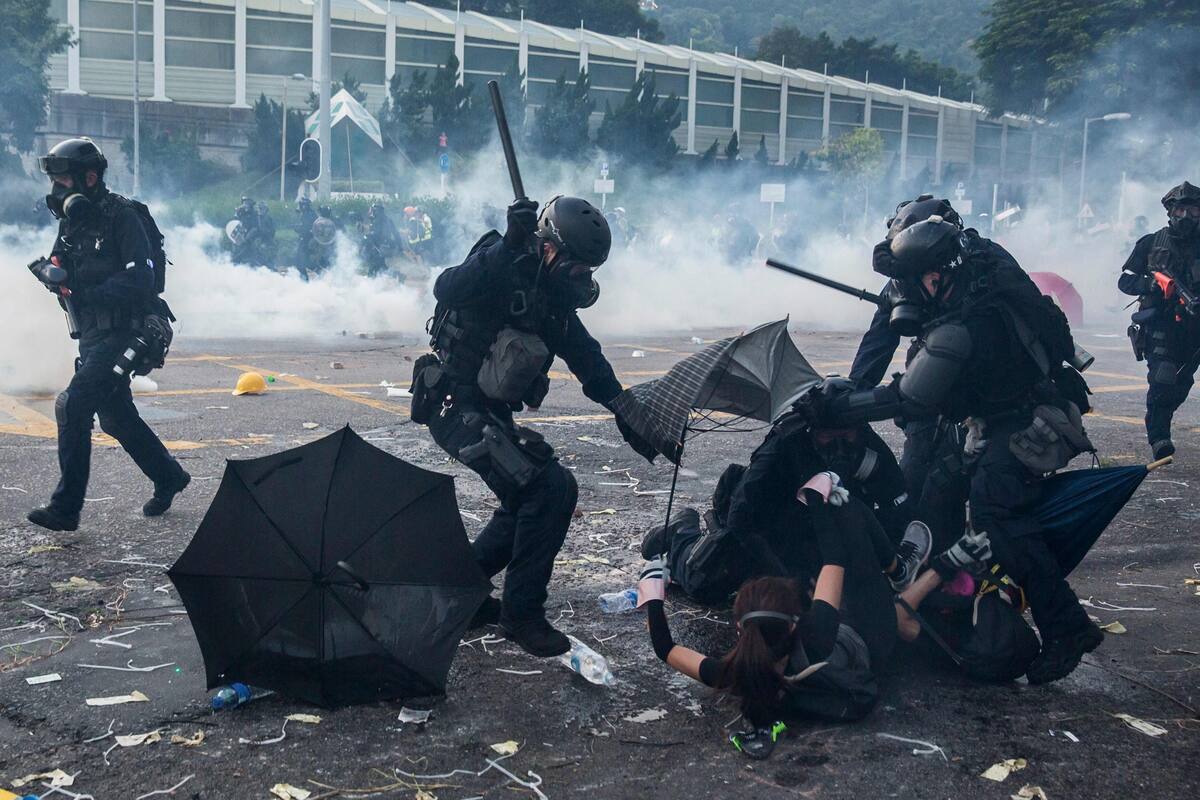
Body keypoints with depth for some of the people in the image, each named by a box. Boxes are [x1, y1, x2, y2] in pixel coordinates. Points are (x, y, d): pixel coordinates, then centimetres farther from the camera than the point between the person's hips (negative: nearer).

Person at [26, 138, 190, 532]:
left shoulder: (121, 215, -11)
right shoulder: (71, 221, 12)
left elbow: (140, 277, -19)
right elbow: (59, 266, 18)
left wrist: (87, 293, -25)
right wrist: (52, 273, -6)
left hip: (122, 332, -9)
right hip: (92, 336, 9)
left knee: (73, 405, -17)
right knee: (116, 417, 15)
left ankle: (66, 507, -12)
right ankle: (168, 477, 34)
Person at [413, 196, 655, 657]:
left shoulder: (554, 297, 8)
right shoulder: (503, 265, -17)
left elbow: (589, 362, 14)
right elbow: (447, 291, -37)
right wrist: (509, 244, -41)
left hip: (491, 412, 9)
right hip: (457, 407, -9)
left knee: (529, 502, 14)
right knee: (552, 488, -18)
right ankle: (522, 613, -5)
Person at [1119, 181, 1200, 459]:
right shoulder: (1150, 243, 8)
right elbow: (1124, 280, 7)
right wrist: (1152, 283, -14)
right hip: (1160, 324, -3)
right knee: (1162, 380, -17)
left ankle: (1158, 428, 29)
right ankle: (1159, 437, -16)